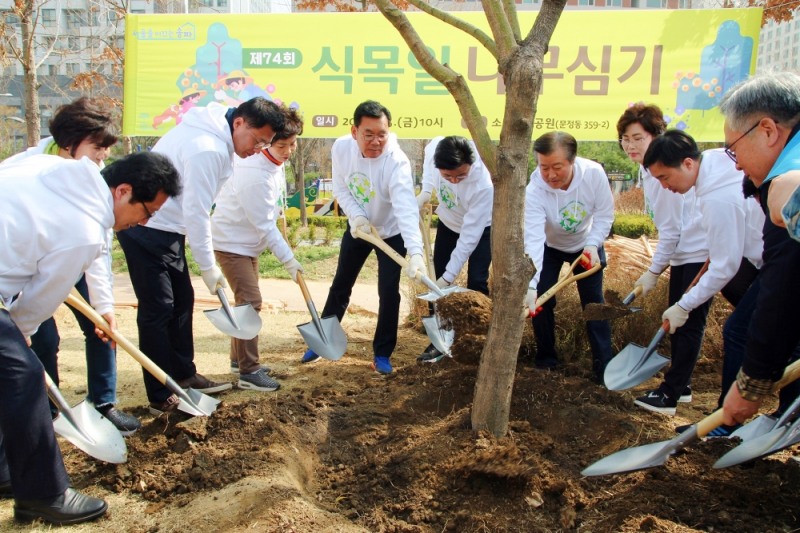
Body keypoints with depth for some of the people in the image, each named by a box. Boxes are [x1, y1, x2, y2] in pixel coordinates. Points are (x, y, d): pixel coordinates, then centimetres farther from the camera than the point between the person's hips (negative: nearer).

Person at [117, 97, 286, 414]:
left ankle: (184, 375, 26)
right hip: (147, 229, -10)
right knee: (158, 309, -6)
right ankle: (161, 398, 3)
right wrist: (208, 267, -15)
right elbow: (196, 213, -23)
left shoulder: (212, 135, 6)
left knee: (181, 301, 14)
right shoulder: (208, 150, -25)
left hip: (164, 227, 10)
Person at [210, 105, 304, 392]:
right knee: (250, 301, -13)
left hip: (248, 241, 10)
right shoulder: (254, 175, -31)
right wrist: (288, 260, -20)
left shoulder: (274, 160, -5)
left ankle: (239, 359, 29)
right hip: (231, 242, -10)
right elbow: (265, 225, -26)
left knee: (247, 300, 16)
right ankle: (248, 372, -6)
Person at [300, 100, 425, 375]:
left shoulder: (397, 161, -34)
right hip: (357, 227, 4)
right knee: (340, 285, 14)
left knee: (388, 293, -6)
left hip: (391, 233, -4)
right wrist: (356, 215, -26)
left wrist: (415, 251, -58)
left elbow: (406, 208, -45)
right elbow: (340, 189, -7)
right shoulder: (341, 148, -20)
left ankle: (382, 354, 14)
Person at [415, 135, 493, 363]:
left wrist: (449, 276, -35)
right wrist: (425, 190, -10)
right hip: (448, 222, 5)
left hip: (480, 227, -4)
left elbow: (469, 235, -36)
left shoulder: (484, 185, -42)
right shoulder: (435, 147, -31)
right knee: (438, 279, 3)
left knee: (476, 282, -14)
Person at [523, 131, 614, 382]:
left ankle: (604, 366, 9)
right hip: (549, 247, -1)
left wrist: (593, 244, -30)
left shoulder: (594, 173, -31)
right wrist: (531, 285, -54)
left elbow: (605, 215, -15)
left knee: (594, 303, -2)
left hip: (586, 244, 1)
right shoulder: (534, 190, -36)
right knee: (541, 302, -6)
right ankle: (546, 359, 16)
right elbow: (533, 239, -44)